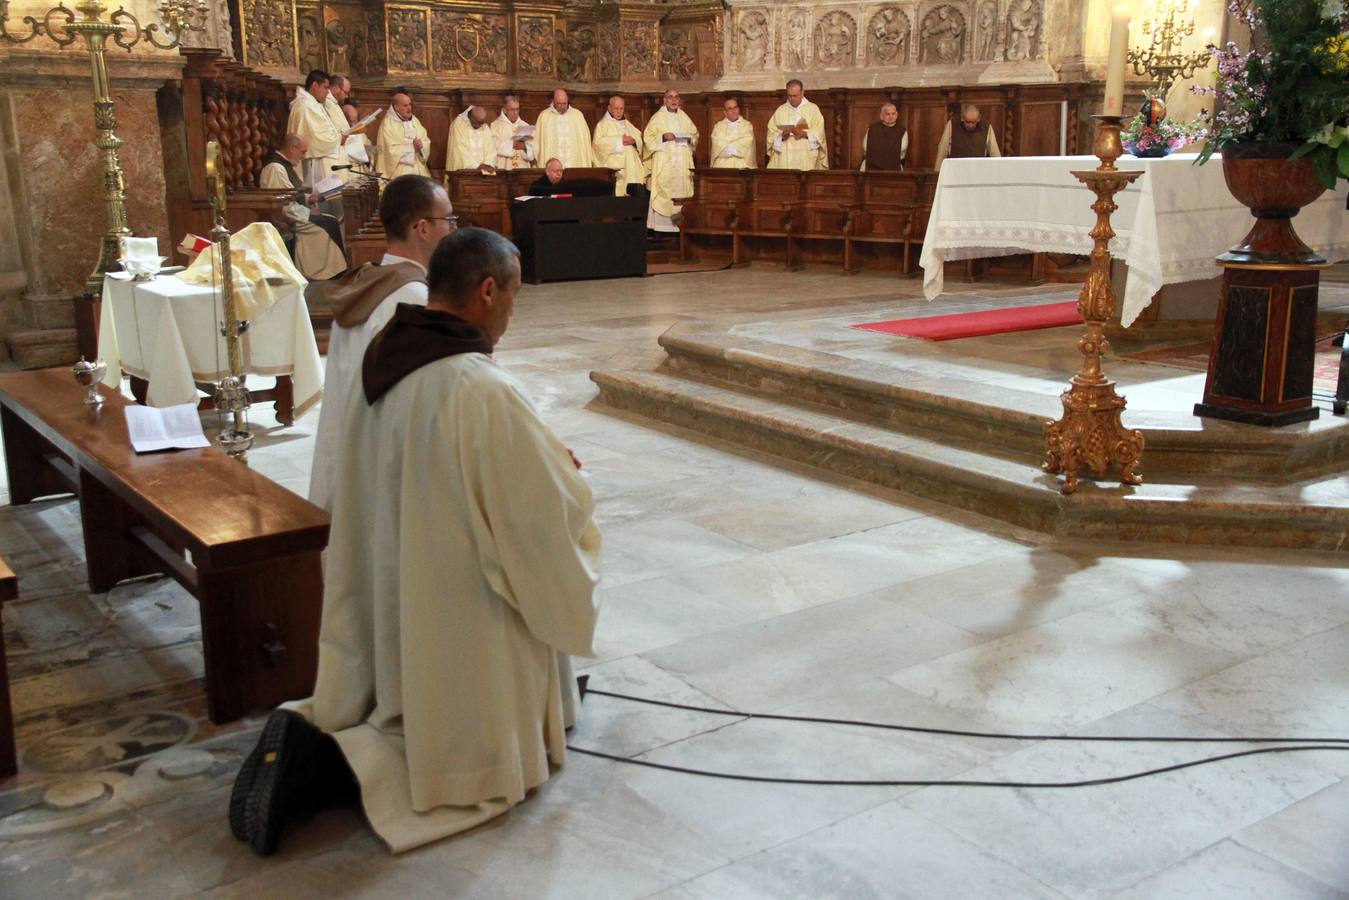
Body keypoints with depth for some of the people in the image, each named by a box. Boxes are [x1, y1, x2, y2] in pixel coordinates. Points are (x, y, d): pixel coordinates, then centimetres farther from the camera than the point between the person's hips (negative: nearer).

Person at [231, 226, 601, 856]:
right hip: (463, 621, -8)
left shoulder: (381, 364, -2)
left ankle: (313, 734, 4)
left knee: (410, 712, 29)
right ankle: (330, 762, -6)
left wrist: (536, 459, 13)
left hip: (390, 606, 8)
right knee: (482, 753, 13)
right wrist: (561, 472, 3)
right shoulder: (485, 392, -28)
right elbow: (552, 513, -19)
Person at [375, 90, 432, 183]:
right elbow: (392, 150, -15)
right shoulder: (387, 124, -7)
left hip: (419, 169, 6)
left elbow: (426, 142, 10)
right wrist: (412, 146, -12)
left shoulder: (414, 120, 13)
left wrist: (421, 145, -13)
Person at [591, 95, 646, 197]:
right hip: (614, 168, -5)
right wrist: (619, 140, -14)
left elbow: (639, 138, 18)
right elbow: (599, 142, -11)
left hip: (631, 168, 5)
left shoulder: (627, 124, 24)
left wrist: (634, 140, -6)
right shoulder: (603, 124, 5)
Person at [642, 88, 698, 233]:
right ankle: (661, 222, -10)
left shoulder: (684, 117, 15)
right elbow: (648, 137, -2)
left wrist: (689, 138, -2)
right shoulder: (657, 117, 3)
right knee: (662, 190, -10)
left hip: (682, 161, 4)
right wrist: (663, 137, -16)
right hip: (664, 161, -4)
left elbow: (695, 133, 19)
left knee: (683, 188, -2)